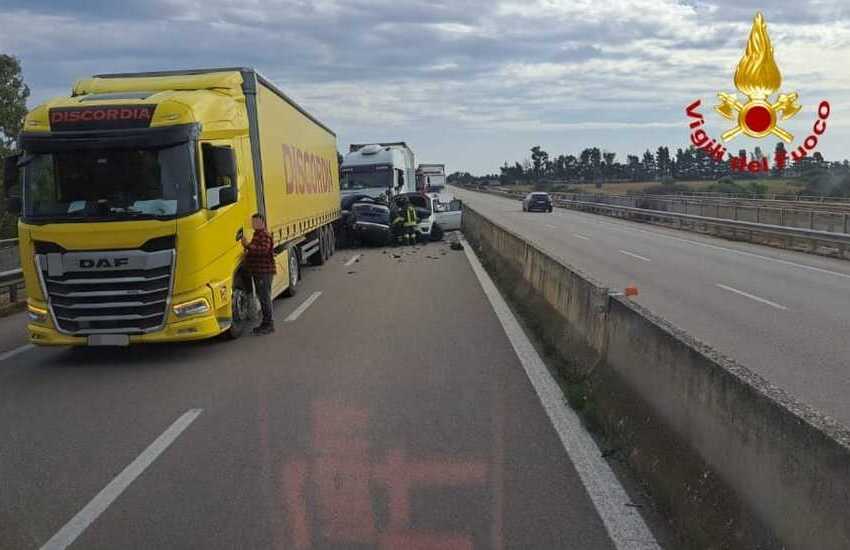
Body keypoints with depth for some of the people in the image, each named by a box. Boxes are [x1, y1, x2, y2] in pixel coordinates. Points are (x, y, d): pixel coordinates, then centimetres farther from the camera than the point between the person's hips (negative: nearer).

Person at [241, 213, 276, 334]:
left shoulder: (264, 235, -13)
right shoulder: (258, 234, 20)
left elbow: (264, 250, -28)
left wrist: (248, 245, -27)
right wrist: (248, 249, 12)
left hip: (264, 271, -11)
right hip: (258, 271, 11)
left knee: (265, 297, -7)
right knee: (262, 297, 14)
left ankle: (269, 324, -2)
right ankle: (266, 323, 22)